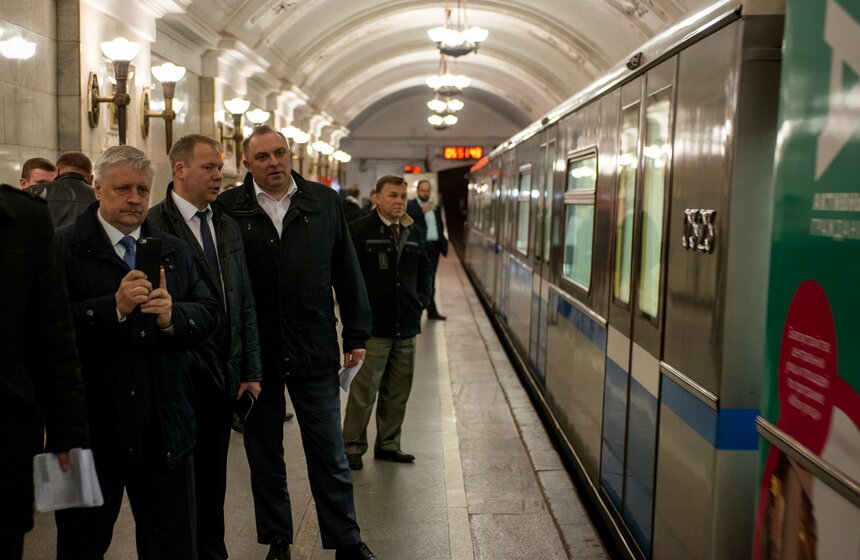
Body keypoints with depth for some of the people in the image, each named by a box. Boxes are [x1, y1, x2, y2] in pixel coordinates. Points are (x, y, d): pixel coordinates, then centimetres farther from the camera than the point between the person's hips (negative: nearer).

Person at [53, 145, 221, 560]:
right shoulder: (63, 248, -4)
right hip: (92, 427, -4)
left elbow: (210, 312, 4)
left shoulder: (174, 250, 12)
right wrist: (114, 307, -25)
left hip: (165, 428, 4)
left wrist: (173, 316, -15)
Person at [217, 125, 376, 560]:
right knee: (264, 454, 13)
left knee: (330, 455, 9)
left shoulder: (324, 202, 2)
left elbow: (347, 273, 6)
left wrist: (356, 335, 5)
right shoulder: (229, 208, -4)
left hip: (315, 351, 1)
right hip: (254, 354, 0)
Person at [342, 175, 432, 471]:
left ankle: (388, 444, 26)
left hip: (406, 325, 6)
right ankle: (352, 447, 11)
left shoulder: (415, 233, 12)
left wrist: (421, 300, 12)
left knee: (397, 391, 13)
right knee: (363, 391, -2)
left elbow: (424, 270, 24)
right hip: (372, 325, -6)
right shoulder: (359, 231, -7)